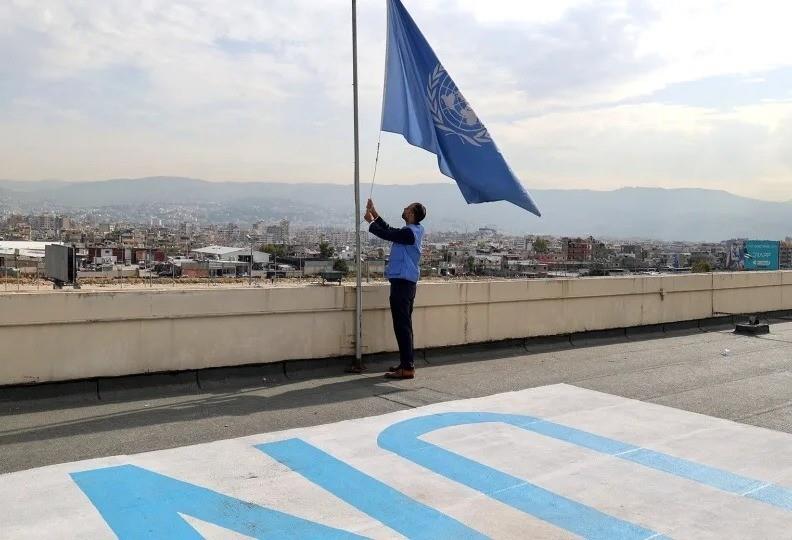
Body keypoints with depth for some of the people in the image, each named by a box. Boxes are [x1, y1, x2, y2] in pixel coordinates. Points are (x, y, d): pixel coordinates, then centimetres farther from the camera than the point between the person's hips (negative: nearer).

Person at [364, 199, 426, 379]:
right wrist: (375, 214, 20)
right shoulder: (414, 230, 13)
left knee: (402, 325, -9)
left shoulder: (409, 232, -17)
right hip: (406, 281, 10)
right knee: (404, 324, 15)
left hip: (402, 282, -10)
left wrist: (371, 222, 4)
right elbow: (390, 231, 21)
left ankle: (407, 368, -8)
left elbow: (386, 234, -13)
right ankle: (407, 363, 22)